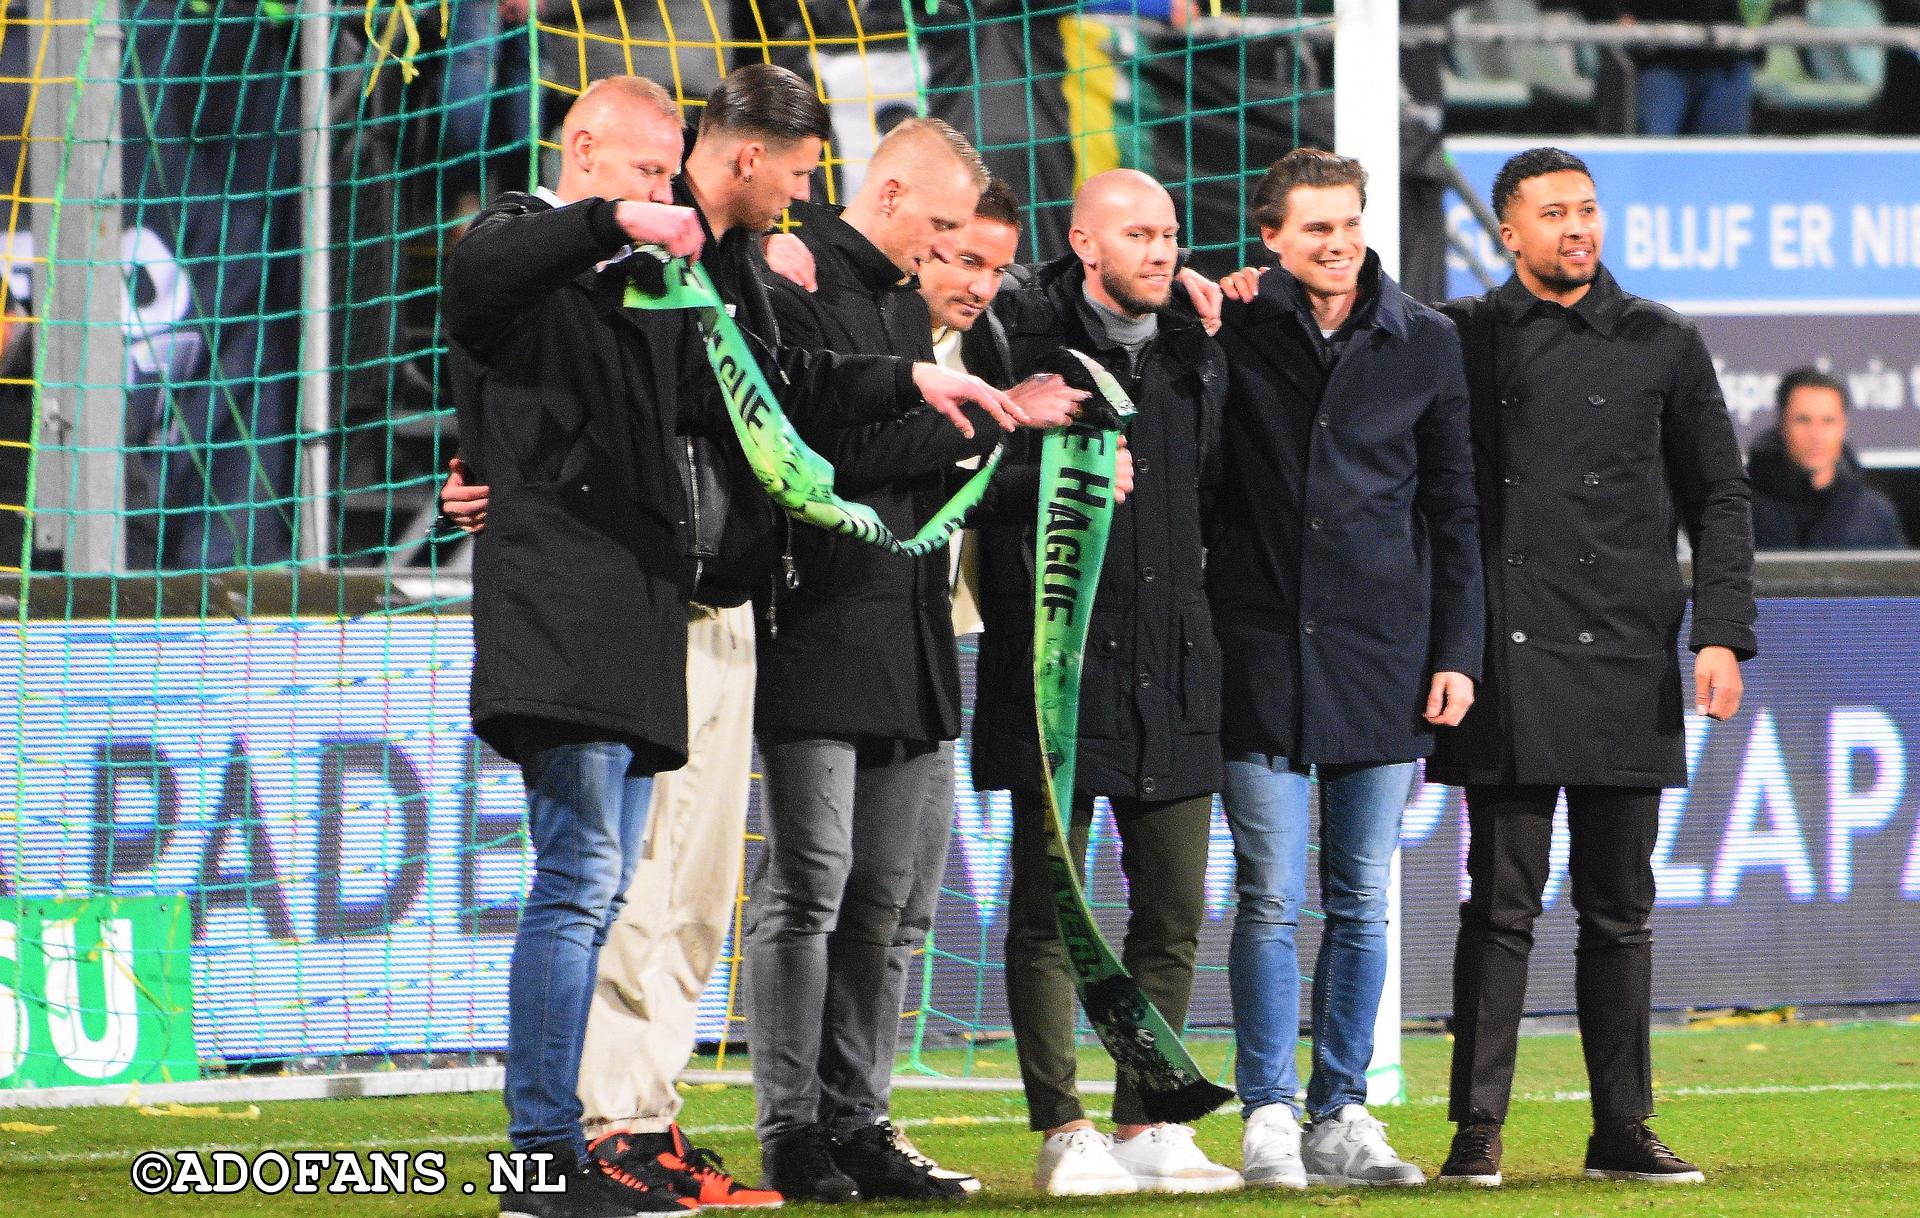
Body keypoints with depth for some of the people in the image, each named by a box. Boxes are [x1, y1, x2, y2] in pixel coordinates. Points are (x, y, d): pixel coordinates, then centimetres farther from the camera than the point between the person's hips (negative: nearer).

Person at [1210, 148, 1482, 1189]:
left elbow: (1452, 508, 11)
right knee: (1271, 898, -4)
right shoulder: (1231, 330, 1)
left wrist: (1456, 652, 5)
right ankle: (1267, 1119, 2)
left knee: (1361, 904, 5)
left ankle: (1341, 1117, 12)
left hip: (1381, 656, 2)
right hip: (1263, 653, -2)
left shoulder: (1425, 344, 7)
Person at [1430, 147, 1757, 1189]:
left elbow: (1718, 498, 9)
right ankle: (1475, 1131, -2)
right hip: (1506, 665, -1)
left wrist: (1722, 633, 0)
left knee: (1619, 908, 6)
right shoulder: (1460, 340, 5)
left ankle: (1622, 1131, 10)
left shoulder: (1663, 347, 8)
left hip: (1626, 662, 1)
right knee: (1501, 902, -4)